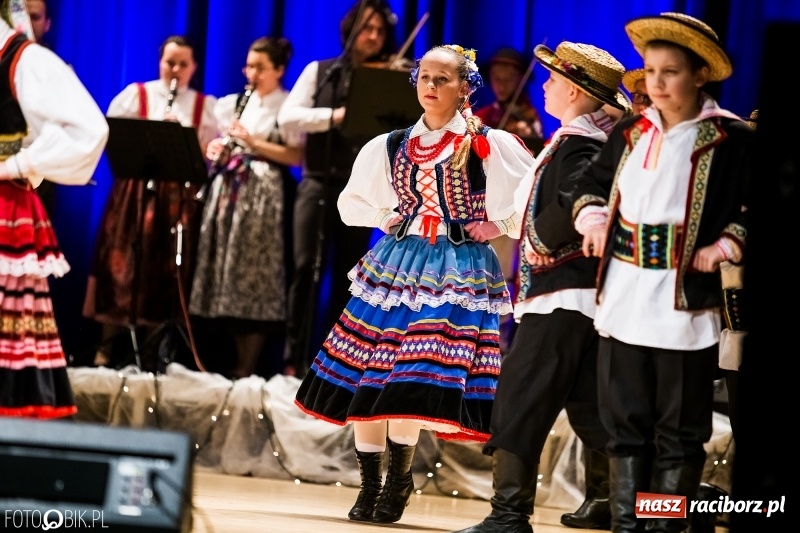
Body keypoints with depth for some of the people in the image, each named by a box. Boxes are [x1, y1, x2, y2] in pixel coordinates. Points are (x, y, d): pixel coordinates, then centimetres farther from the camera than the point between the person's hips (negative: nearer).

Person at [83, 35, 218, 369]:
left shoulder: (206, 106, 11)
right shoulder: (135, 95, 8)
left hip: (180, 197, 1)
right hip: (138, 190, -1)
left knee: (166, 269, -2)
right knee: (123, 261, -5)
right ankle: (107, 345, 1)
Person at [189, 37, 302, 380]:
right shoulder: (235, 103, 15)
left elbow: (297, 156, -10)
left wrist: (253, 142, -16)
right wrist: (216, 148, -1)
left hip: (263, 195, -6)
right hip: (229, 190, 6)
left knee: (255, 276, -8)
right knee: (228, 275, 3)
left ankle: (247, 366, -6)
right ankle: (235, 358, 8)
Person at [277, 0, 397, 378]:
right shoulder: (320, 72, 6)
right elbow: (288, 117, -8)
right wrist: (334, 115, -22)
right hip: (319, 183, -1)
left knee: (347, 276, 4)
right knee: (307, 270, -8)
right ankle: (295, 360, -5)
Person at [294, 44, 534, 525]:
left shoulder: (492, 146, -4)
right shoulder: (391, 146, 9)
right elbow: (353, 203, 23)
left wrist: (494, 227, -6)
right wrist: (388, 220, 8)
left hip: (459, 270, -5)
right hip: (396, 263, 5)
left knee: (412, 380, -15)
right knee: (365, 372, 0)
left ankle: (398, 482, 1)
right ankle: (370, 486, 11)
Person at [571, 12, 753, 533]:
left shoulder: (731, 140, -6)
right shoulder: (631, 133, 10)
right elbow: (593, 182, 25)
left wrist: (727, 244, -16)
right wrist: (593, 218, 7)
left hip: (684, 303, -5)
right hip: (623, 300, 5)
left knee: (679, 431, 1)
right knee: (625, 423, 10)